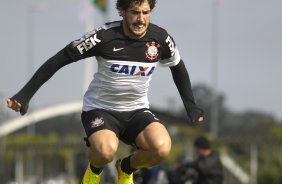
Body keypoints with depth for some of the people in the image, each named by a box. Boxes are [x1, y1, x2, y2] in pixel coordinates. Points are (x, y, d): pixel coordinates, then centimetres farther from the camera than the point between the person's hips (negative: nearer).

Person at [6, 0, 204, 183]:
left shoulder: (160, 38, -7)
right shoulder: (104, 36, -18)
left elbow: (177, 66, 15)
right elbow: (59, 60, -13)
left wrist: (191, 106, 16)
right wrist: (25, 95, -16)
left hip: (137, 110, 3)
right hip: (100, 108, -3)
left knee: (162, 148, -29)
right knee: (106, 150, -37)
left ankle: (127, 168, 7)